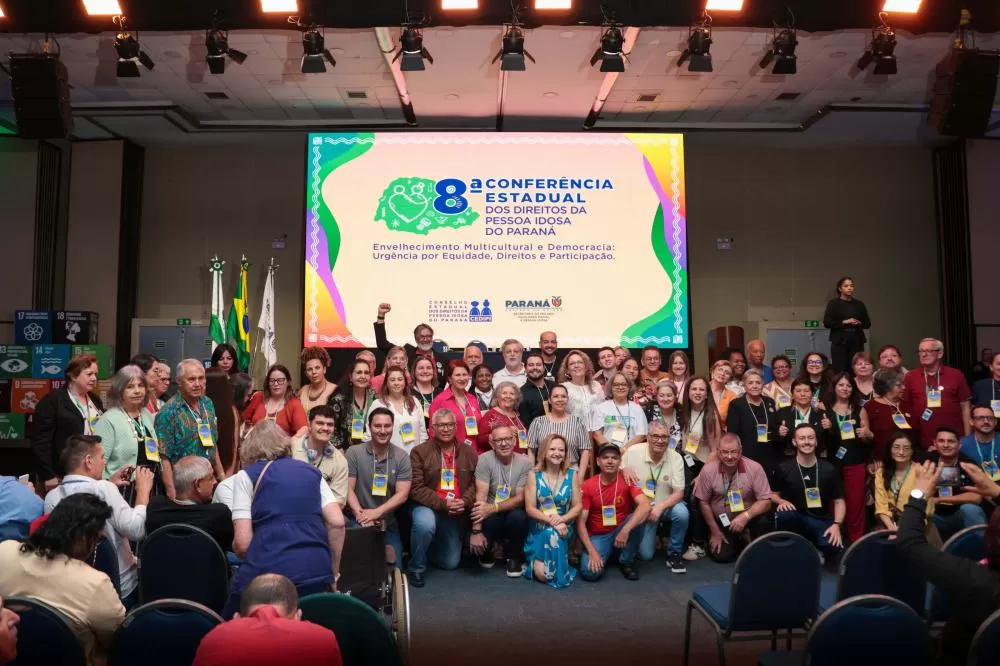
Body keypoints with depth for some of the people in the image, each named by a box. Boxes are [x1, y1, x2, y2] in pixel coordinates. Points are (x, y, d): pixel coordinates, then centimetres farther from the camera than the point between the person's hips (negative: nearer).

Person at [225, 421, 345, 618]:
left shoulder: (246, 476, 7)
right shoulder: (312, 472, 17)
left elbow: (242, 543, -1)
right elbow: (337, 523, 6)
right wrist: (332, 573, 16)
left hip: (267, 572, -3)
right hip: (316, 570, 4)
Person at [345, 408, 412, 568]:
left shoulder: (402, 457, -1)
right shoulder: (354, 453, -5)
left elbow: (402, 494, -7)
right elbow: (348, 488, -7)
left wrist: (376, 512, -21)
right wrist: (360, 515, -23)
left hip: (388, 523, 2)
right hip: (360, 521, -2)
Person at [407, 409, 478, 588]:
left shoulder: (469, 453, 3)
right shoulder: (419, 452, -10)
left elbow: (476, 483, 1)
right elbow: (416, 488, -15)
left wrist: (464, 501, -18)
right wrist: (442, 503, -23)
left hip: (456, 514, 4)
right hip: (427, 507, -4)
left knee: (451, 563, 10)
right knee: (425, 524, -39)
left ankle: (429, 550, 44)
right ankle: (417, 568, -10)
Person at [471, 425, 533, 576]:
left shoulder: (525, 462, -9)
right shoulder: (484, 460, -12)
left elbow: (521, 498, -13)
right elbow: (480, 496, -17)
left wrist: (493, 508, -29)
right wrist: (476, 531, -26)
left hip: (513, 512, 0)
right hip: (492, 517, 0)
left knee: (518, 516, -34)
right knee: (475, 542, -28)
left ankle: (514, 556, -2)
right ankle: (487, 550, 14)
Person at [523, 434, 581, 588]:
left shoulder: (572, 474, 1)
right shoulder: (534, 475, -3)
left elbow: (578, 506, -1)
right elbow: (530, 508, -7)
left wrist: (562, 519, -21)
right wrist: (552, 521, -22)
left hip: (564, 528, 1)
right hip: (539, 530, -1)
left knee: (553, 535, -36)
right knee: (542, 574, -21)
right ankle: (535, 561, 16)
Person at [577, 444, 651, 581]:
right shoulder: (587, 486, -9)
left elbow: (645, 506, -27)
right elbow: (580, 522, -11)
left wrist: (625, 530, -37)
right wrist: (592, 551, -23)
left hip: (621, 532, 1)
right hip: (597, 536, 0)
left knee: (636, 519, -31)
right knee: (590, 573, -26)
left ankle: (626, 562, -6)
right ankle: (605, 555, 11)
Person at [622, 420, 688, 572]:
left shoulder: (676, 458, -13)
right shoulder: (633, 452, -15)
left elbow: (679, 493, -14)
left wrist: (660, 507, -31)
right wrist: (624, 468, -26)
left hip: (666, 505, 0)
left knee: (682, 513, -34)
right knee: (645, 555, -6)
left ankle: (674, 554, -8)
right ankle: (654, 532, 31)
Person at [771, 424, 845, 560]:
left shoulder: (829, 469, 2)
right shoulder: (784, 468, -1)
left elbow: (839, 501, 4)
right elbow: (773, 494, 9)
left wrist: (836, 525, -12)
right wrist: (781, 501, -15)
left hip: (820, 521, 0)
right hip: (795, 519, 0)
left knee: (833, 546, -32)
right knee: (783, 514, -37)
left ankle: (814, 550, 7)